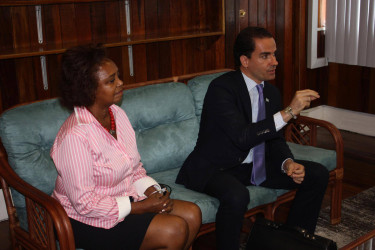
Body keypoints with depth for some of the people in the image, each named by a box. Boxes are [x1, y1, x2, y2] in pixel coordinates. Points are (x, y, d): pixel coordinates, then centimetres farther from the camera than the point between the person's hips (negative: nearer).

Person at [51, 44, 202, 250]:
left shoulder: (117, 113, 0)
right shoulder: (75, 136, -26)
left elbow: (135, 167, 11)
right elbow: (85, 204, -24)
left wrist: (152, 191, -9)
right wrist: (141, 207, -21)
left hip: (126, 198, 8)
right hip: (86, 220, -8)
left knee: (192, 214, -6)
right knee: (174, 230, -20)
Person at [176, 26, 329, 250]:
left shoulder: (271, 92, 4)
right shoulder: (222, 88, -20)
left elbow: (276, 139, 10)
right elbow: (242, 137, -31)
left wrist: (288, 163, -11)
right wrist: (288, 112, -32)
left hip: (256, 165, 8)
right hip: (216, 168, -7)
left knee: (318, 174, 0)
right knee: (237, 195, -40)